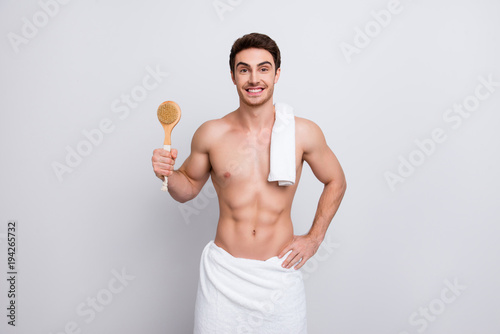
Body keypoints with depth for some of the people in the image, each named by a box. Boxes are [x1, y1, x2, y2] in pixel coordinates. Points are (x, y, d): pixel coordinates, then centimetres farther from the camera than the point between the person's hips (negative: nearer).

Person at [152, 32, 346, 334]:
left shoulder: (304, 133, -7)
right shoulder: (211, 134, -6)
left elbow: (336, 182, 9)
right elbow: (188, 188, 9)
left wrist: (314, 238, 3)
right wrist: (168, 174, -13)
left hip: (281, 271, 0)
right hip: (224, 271, 0)